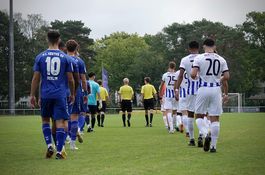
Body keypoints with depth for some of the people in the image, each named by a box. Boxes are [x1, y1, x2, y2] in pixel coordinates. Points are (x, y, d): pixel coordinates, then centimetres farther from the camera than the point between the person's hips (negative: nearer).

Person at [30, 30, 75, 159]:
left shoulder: (40, 57, 1)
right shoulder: (65, 57, 0)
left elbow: (36, 78, 1)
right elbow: (70, 79, 2)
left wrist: (32, 95, 8)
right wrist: (72, 94, 15)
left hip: (45, 95, 1)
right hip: (60, 95, -1)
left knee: (45, 120, 19)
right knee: (60, 122, 0)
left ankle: (49, 146, 6)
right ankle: (59, 152, -2)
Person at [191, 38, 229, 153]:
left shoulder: (199, 58, -2)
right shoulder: (221, 60, 6)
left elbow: (193, 74, -14)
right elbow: (226, 77, 0)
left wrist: (195, 77, 11)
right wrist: (226, 93, 11)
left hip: (203, 89, -2)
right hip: (216, 89, 2)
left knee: (199, 116, 12)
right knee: (215, 118, 5)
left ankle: (206, 134, -14)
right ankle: (213, 146, 4)